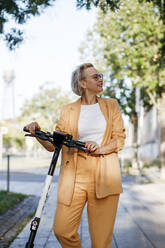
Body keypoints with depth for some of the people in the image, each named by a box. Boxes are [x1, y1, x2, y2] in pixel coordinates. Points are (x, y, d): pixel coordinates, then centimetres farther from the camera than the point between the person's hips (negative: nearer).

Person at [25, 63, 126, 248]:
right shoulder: (68, 111, 13)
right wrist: (38, 132, -12)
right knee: (62, 230, -7)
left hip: (104, 176, 0)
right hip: (75, 175, 0)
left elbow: (119, 138, 9)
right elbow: (54, 144, 7)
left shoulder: (111, 105, 14)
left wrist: (101, 148, -11)